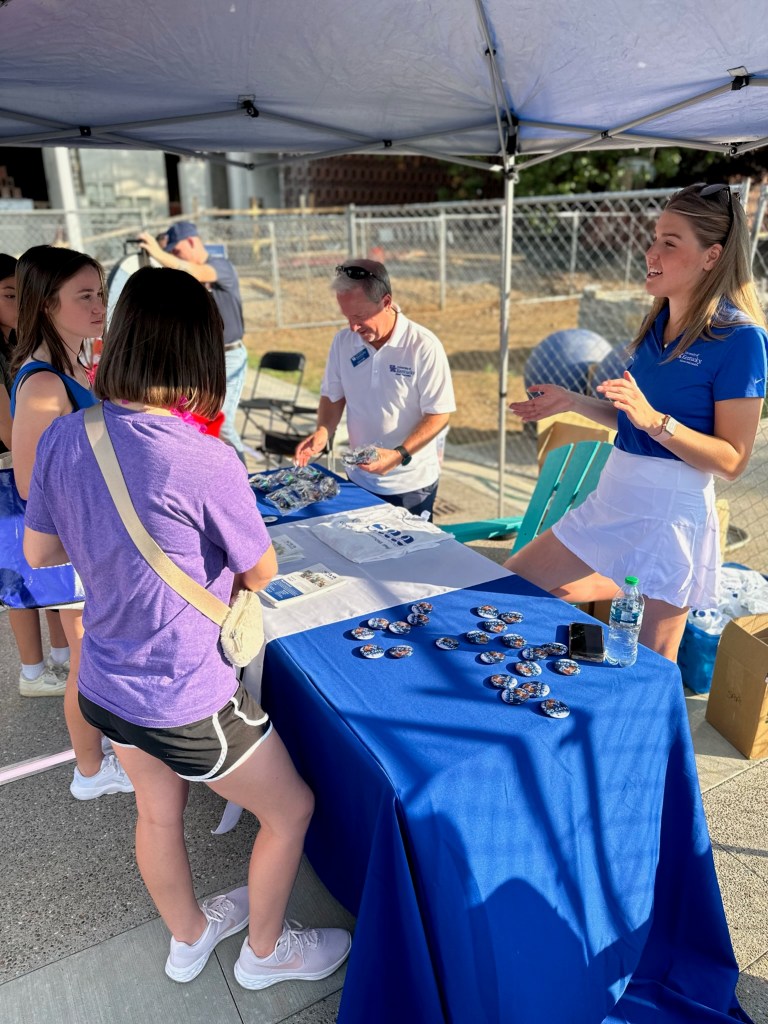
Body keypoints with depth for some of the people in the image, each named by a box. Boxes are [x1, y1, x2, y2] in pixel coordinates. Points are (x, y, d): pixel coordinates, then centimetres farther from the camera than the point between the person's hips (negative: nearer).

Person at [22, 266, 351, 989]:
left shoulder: (62, 437, -9)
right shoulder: (205, 462, -29)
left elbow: (37, 551, 5)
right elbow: (261, 575, -13)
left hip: (105, 686, 7)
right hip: (185, 700, -7)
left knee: (157, 814, 30)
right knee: (291, 810, 19)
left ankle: (188, 937, 57)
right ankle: (264, 951, 43)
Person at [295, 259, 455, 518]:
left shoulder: (424, 346, -16)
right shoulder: (343, 341, -3)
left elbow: (439, 414, -15)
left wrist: (399, 455, -26)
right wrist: (323, 432, -11)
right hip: (358, 479, 4)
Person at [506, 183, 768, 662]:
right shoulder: (659, 323, 8)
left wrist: (654, 419, -27)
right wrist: (573, 401, 7)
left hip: (671, 509, -7)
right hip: (616, 493, 7)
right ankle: (612, 588, 25)